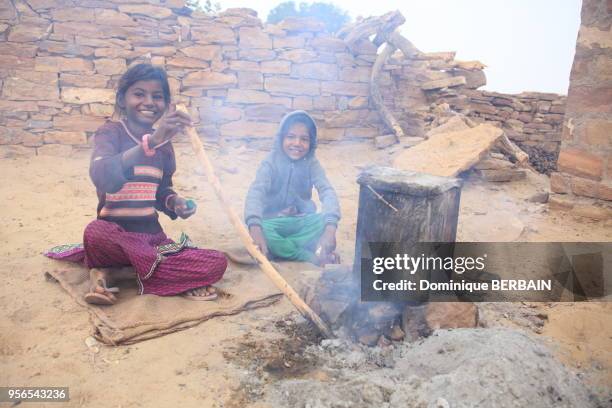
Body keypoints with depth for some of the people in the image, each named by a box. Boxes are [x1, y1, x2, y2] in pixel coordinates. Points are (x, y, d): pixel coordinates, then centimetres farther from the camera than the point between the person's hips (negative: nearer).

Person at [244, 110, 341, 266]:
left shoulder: (312, 164, -8)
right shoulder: (271, 162, -14)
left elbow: (327, 191, -24)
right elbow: (256, 192, -30)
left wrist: (330, 228, -45)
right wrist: (255, 228, -50)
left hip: (301, 221, 2)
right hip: (273, 222, -1)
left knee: (325, 221, -27)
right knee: (262, 230, -35)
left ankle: (278, 248, -27)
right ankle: (315, 258, -28)